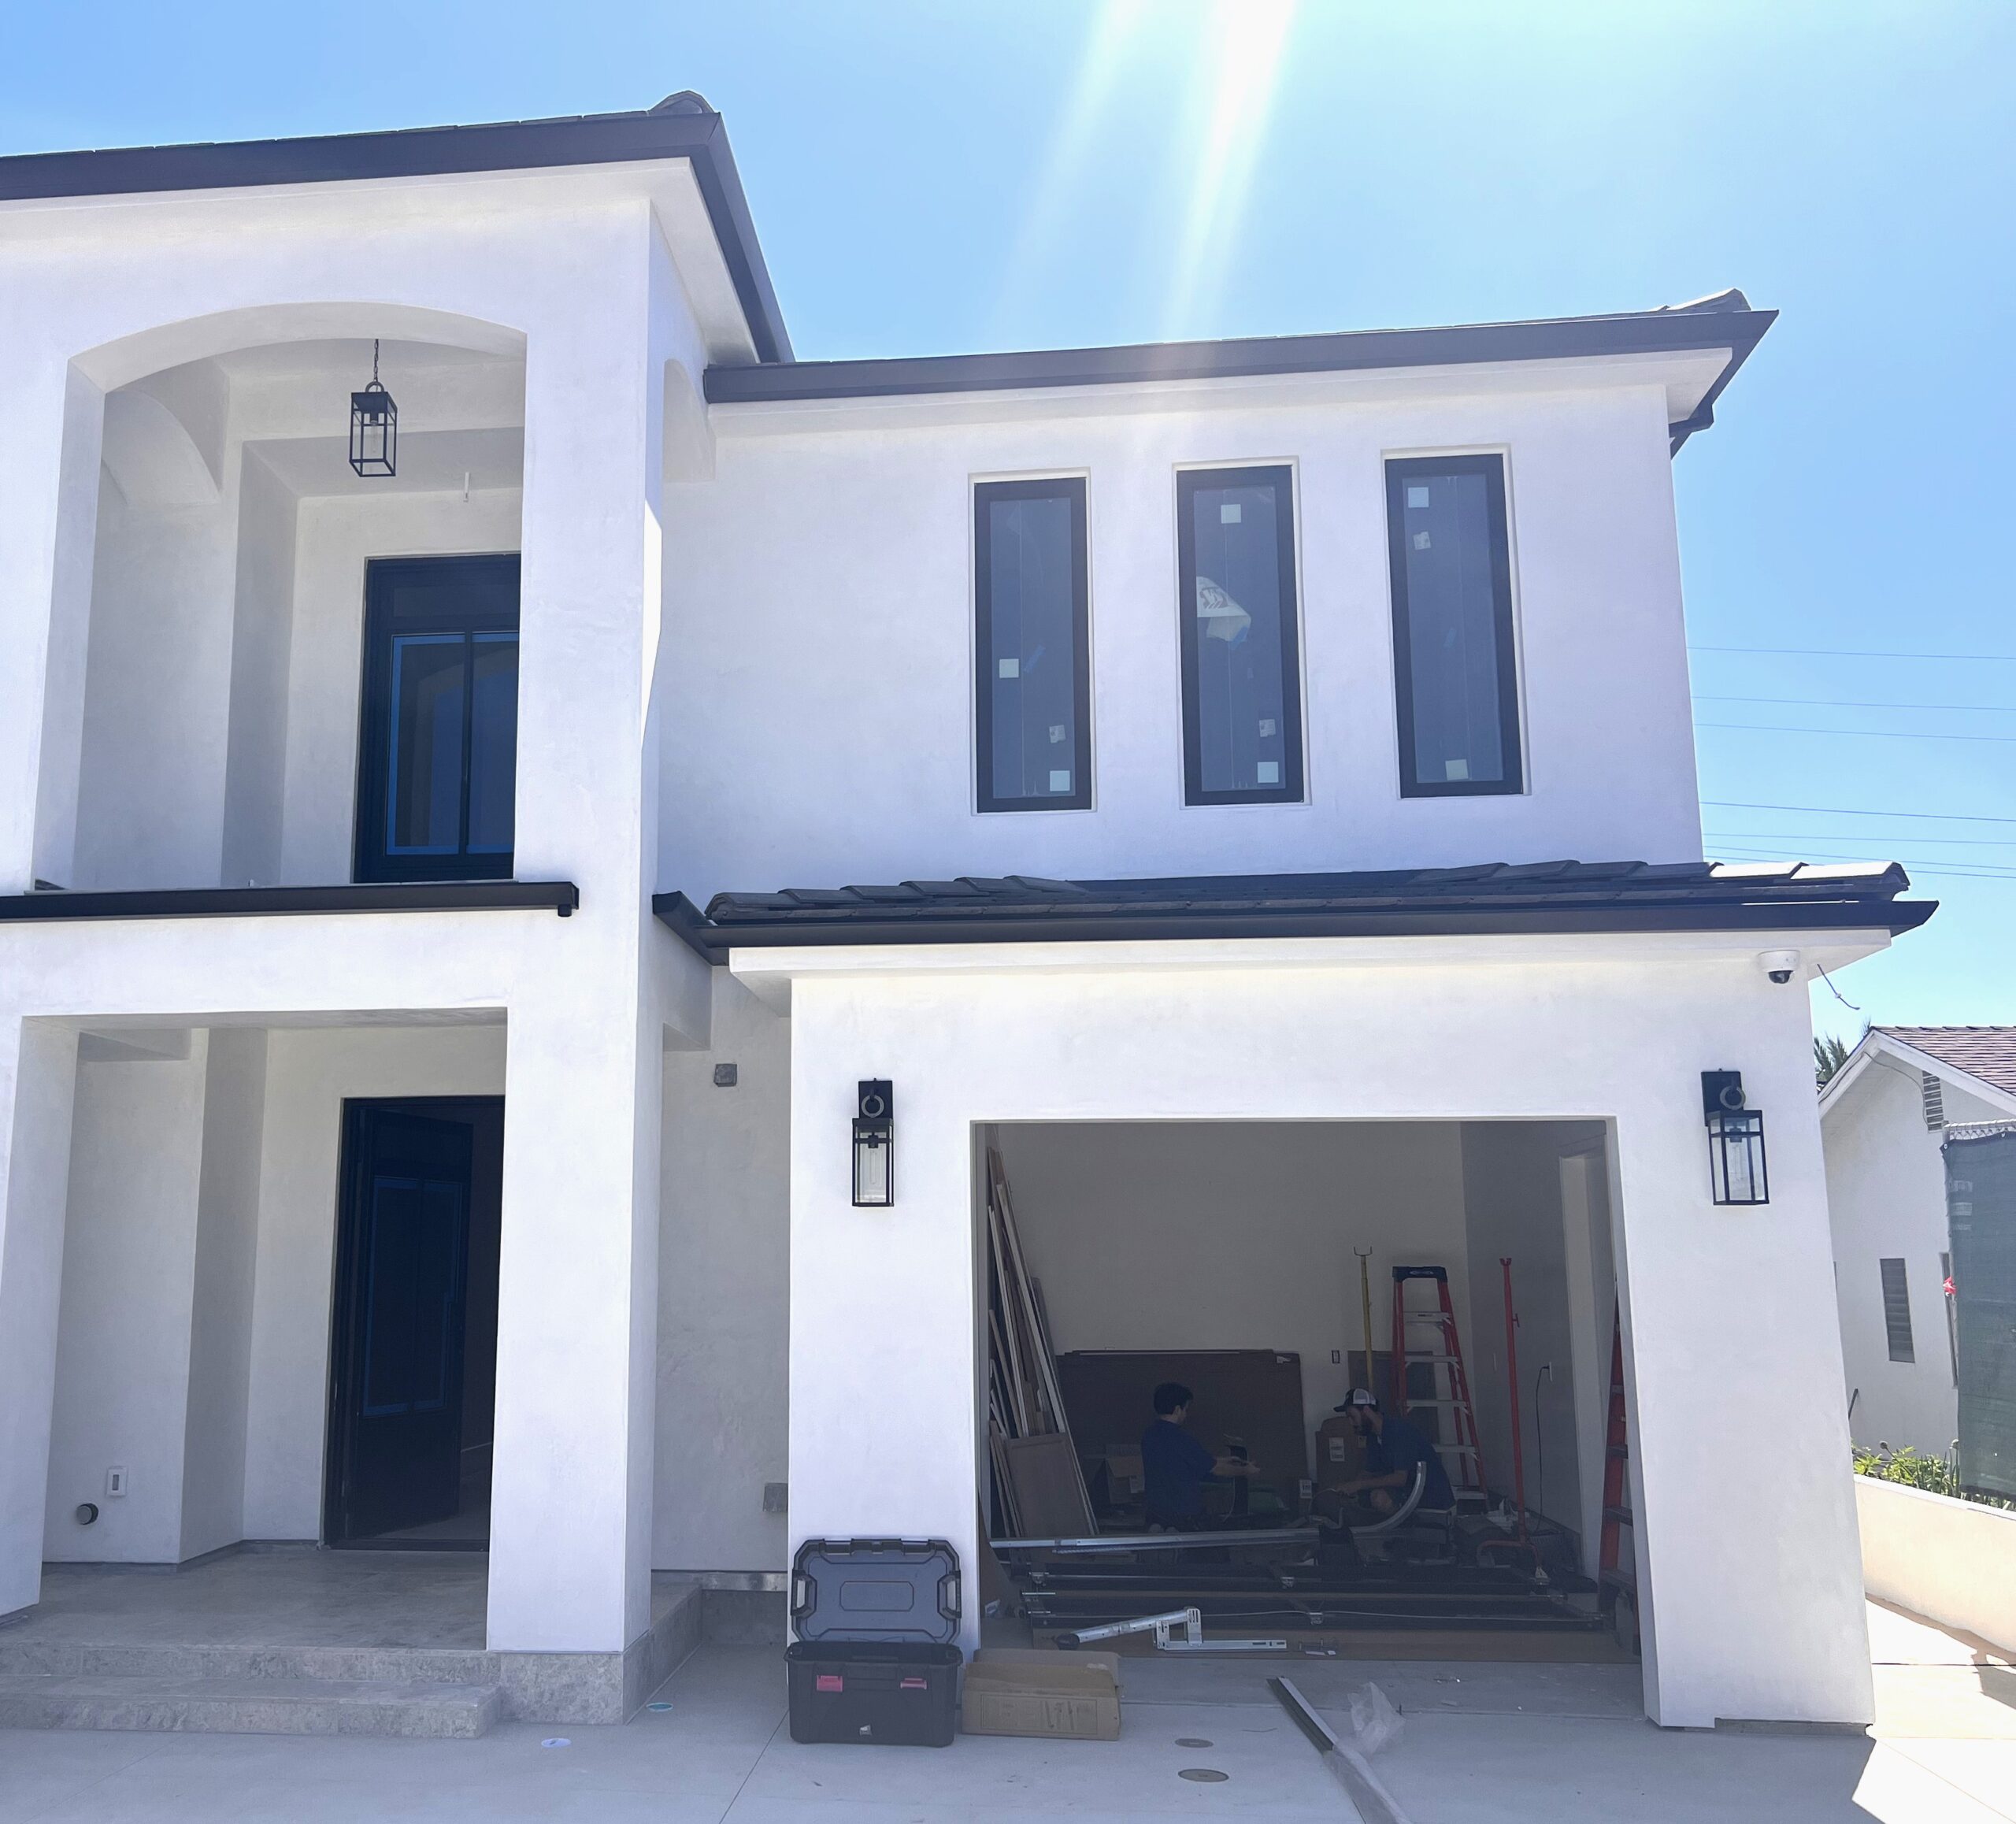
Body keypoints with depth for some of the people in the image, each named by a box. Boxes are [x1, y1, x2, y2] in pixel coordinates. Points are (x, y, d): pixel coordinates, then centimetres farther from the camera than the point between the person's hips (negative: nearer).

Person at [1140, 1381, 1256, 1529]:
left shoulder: (1148, 1435, 2)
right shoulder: (1180, 1439, -22)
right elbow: (1216, 1469, -11)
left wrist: (1223, 1460, 19)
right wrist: (1245, 1471, 6)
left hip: (1154, 1510, 7)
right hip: (1183, 1515, -7)